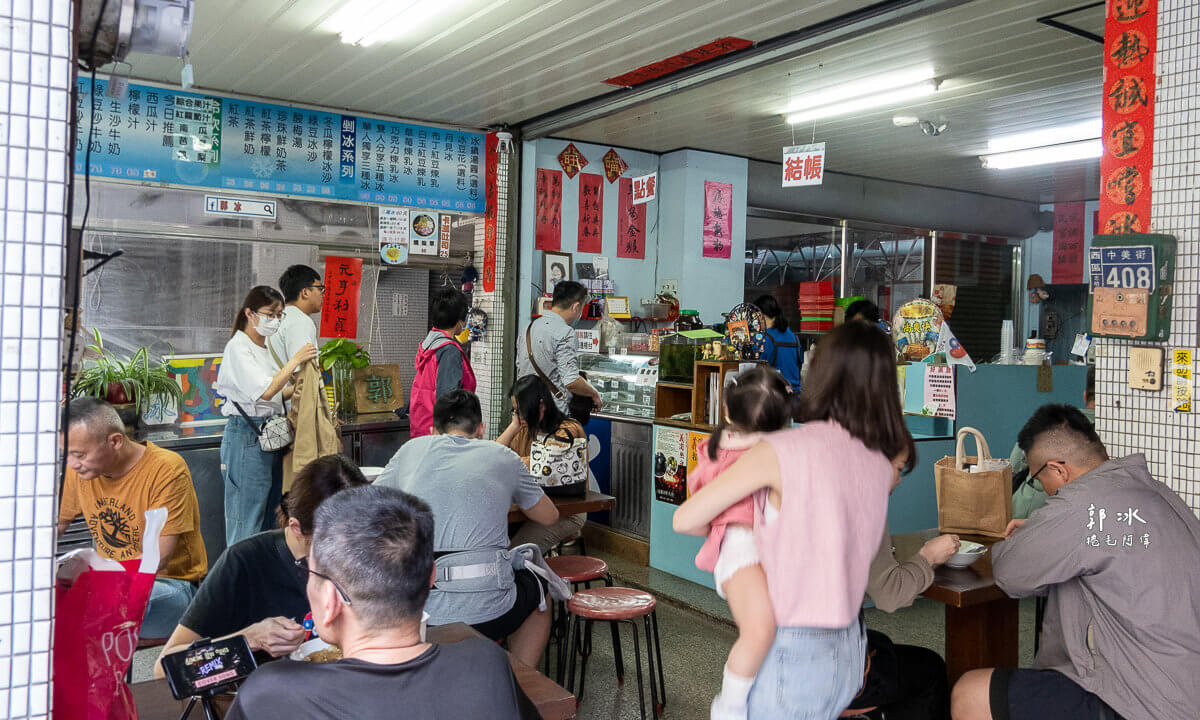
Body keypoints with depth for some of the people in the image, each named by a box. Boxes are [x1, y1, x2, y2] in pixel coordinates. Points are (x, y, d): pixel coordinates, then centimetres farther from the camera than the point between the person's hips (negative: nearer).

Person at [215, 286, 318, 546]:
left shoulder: (266, 348, 16)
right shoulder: (238, 347, -10)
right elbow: (265, 391, -23)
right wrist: (295, 361, -18)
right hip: (246, 436, -9)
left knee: (269, 518, 12)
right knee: (247, 524, -6)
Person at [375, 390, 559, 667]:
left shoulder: (412, 449, 11)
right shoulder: (503, 457, 10)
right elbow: (549, 516, 24)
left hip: (416, 613, 2)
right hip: (486, 614, -2)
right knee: (538, 590, 31)